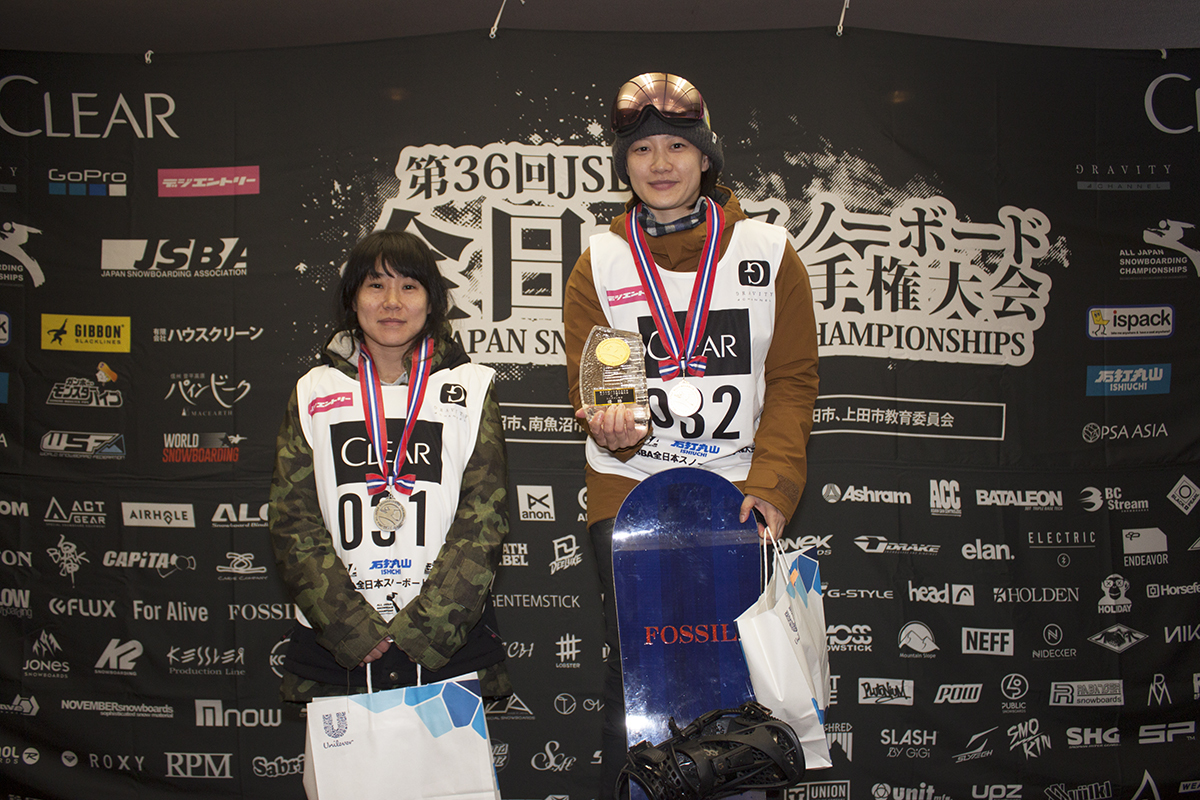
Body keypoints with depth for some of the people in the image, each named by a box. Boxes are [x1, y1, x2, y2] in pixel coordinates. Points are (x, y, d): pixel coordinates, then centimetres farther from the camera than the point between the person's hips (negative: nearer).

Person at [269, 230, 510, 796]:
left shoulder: (470, 388, 4)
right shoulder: (314, 394, 7)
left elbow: (481, 524, -3)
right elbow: (295, 527, 1)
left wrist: (414, 637, -12)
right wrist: (360, 637, -10)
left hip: (449, 647, -1)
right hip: (335, 649, 1)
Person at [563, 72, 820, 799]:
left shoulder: (767, 251, 2)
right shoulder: (601, 262, 5)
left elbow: (792, 382, 1)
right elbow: (586, 383, 4)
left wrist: (771, 488, -11)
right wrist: (612, 426, -19)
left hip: (740, 491, 0)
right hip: (630, 490, 0)